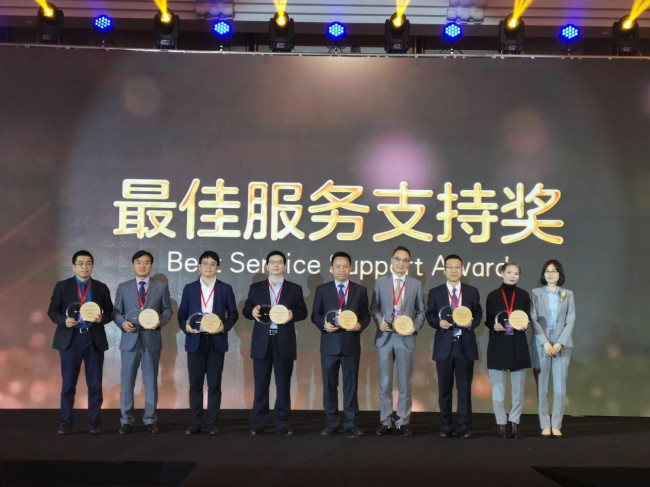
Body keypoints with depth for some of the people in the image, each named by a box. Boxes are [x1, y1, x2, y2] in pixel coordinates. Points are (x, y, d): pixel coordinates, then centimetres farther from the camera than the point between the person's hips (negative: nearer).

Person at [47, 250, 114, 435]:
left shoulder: (101, 288, 9)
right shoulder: (62, 286, 5)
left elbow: (110, 312, 11)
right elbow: (52, 311, 4)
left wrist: (102, 318, -11)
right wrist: (64, 320, -15)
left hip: (94, 339, 1)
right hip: (70, 339, -1)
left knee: (95, 384, 4)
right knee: (68, 384, 2)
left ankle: (94, 422, 11)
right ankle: (65, 422, 10)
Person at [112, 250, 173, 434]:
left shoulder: (161, 287, 6)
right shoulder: (123, 287, 8)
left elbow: (167, 310, 7)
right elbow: (116, 312, 8)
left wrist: (160, 321, -13)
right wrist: (122, 322, -12)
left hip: (152, 339, 0)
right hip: (129, 340, 0)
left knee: (151, 381, 6)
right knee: (127, 381, 3)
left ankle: (150, 419, 15)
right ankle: (126, 420, 12)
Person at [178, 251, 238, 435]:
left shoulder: (225, 289, 7)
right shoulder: (189, 288, 9)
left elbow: (233, 313, 7)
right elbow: (181, 313, 8)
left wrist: (224, 326, -11)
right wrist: (185, 326, -11)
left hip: (216, 341, -1)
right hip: (195, 341, 1)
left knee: (214, 384, 1)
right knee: (195, 384, 3)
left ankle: (213, 423, 7)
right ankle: (195, 423, 8)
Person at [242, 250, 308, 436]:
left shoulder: (294, 289, 9)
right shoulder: (256, 288, 10)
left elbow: (303, 312, 7)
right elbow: (246, 310, 8)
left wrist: (293, 314, -13)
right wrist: (252, 312, -14)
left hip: (284, 342, 0)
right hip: (262, 342, 0)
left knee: (283, 384, 3)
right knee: (261, 384, 3)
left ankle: (283, 423, 10)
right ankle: (258, 424, 9)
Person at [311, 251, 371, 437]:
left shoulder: (360, 290, 8)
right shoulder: (322, 289, 6)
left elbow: (366, 315, 8)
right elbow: (315, 315, 6)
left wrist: (360, 325, -13)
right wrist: (324, 324, -13)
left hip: (351, 344, 0)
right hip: (329, 344, 0)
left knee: (351, 385, 3)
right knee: (329, 385, 5)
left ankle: (351, 424, 9)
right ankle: (331, 423, 14)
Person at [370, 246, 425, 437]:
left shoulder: (416, 285, 7)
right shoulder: (380, 282, 6)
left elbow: (421, 311, 9)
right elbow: (374, 306, 8)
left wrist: (415, 326, -8)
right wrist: (379, 321, -10)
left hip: (406, 338, 0)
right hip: (385, 337, 0)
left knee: (405, 383, 3)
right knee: (385, 383, 4)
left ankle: (403, 423, 10)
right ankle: (386, 422, 11)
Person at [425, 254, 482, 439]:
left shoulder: (472, 291, 9)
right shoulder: (435, 292, 7)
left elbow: (478, 314, 8)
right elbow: (429, 315, 5)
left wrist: (472, 322, -13)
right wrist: (439, 322, -15)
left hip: (466, 345, 0)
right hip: (444, 345, 0)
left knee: (464, 388, 1)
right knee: (445, 388, 6)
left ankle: (463, 426, 7)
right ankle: (446, 426, 14)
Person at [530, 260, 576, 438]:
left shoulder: (568, 295, 9)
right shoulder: (536, 293, 5)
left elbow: (570, 321, 3)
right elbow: (534, 319, -1)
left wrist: (559, 343, -9)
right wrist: (545, 343, -11)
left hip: (562, 345, 1)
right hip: (541, 345, -1)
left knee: (560, 386, -1)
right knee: (542, 386, 0)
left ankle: (556, 425, 4)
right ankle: (545, 425, 5)